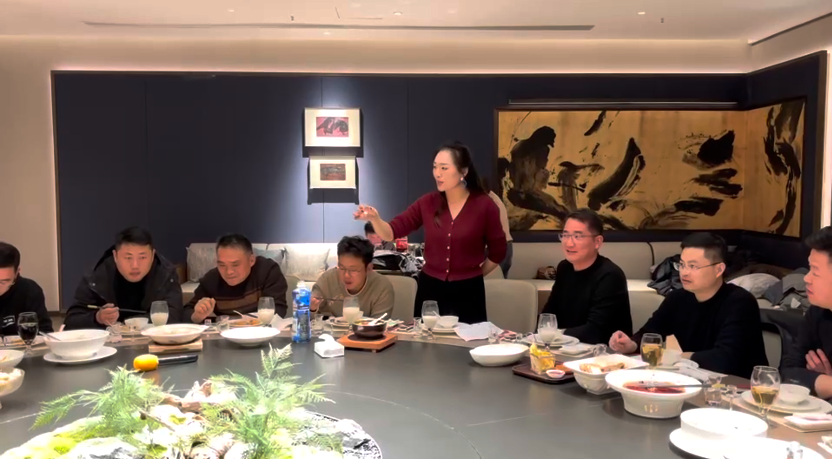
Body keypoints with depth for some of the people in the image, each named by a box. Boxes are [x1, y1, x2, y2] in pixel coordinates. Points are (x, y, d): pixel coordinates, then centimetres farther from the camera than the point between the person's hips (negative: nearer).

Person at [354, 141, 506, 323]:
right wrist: (375, 219, -23)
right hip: (430, 289, 3)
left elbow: (497, 252, 2)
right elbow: (392, 232, -4)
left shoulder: (484, 205, -9)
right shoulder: (428, 203, -1)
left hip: (467, 292, -2)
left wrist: (473, 274, 9)